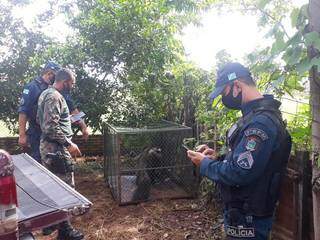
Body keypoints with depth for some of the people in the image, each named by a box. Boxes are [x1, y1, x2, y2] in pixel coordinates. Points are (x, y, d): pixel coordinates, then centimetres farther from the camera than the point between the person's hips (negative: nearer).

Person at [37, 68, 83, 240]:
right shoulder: (54, 97, -18)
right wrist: (69, 144, -19)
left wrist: (66, 119, 19)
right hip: (56, 149, -11)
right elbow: (51, 127, -25)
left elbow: (41, 119, 22)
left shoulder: (46, 93, 14)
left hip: (48, 147, 11)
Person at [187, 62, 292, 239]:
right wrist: (218, 157, 2)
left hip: (248, 220, -9)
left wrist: (205, 163, -15)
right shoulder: (257, 114, 8)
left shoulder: (261, 121, -26)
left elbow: (238, 173, -30)